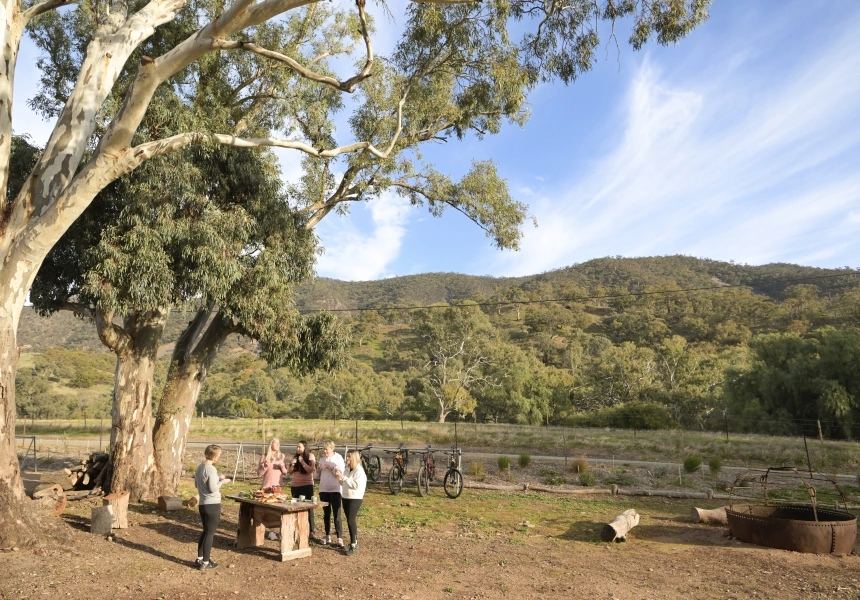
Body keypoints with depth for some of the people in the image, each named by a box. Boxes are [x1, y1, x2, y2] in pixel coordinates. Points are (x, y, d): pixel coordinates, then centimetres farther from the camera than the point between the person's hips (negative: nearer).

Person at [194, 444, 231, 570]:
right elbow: (213, 488, -22)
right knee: (210, 533, 1)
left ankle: (199, 559, 26)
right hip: (212, 505, -9)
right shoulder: (211, 469, -18)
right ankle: (205, 562, 8)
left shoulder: (200, 467, 8)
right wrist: (222, 481, -6)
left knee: (205, 531, 20)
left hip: (202, 504, 9)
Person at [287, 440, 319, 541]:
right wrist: (292, 464, -10)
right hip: (295, 486, 5)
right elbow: (290, 472, 9)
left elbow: (312, 470, -15)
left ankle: (312, 532, -7)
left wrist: (302, 461, -21)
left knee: (308, 508, -8)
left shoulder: (310, 456, -4)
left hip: (307, 486, -5)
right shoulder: (295, 457, 9)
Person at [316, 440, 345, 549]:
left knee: (336, 515, -8)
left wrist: (331, 468, -20)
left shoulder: (338, 458, -4)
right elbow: (319, 476, 14)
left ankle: (340, 539, -8)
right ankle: (328, 536, 18)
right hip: (323, 489, 5)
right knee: (326, 514, 10)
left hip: (335, 490, -5)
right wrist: (318, 469, -5)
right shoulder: (322, 459, 10)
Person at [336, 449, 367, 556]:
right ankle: (354, 542, 24)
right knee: (350, 521, 13)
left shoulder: (359, 470, -15)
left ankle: (354, 545, -5)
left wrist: (344, 478, -24)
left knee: (351, 521, -11)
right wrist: (340, 479, -5)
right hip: (346, 497, 8)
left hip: (355, 498, -8)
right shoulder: (347, 469, 10)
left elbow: (356, 485, -23)